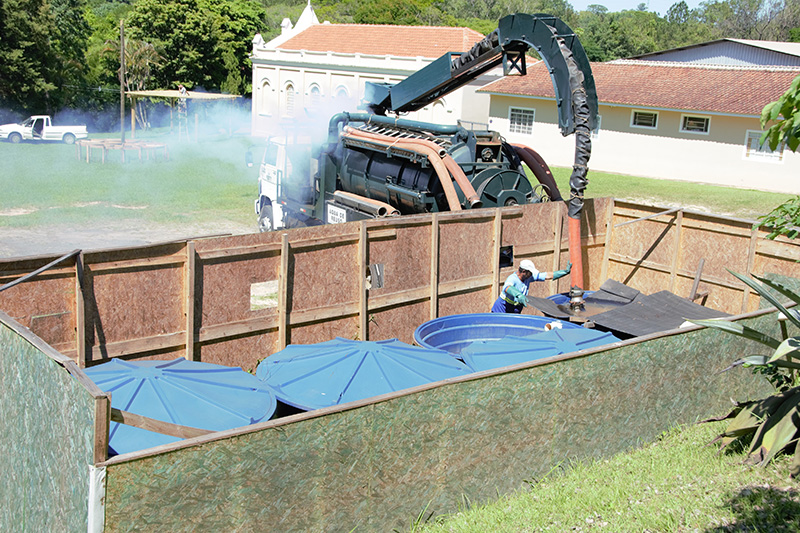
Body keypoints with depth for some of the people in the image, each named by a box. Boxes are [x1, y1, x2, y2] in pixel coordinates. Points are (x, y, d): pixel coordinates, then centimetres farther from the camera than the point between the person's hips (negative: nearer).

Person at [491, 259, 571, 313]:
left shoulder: (528, 276, -4)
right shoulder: (512, 279, -27)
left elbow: (548, 276, 2)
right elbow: (507, 288, -52)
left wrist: (565, 272, -1)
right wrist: (519, 295, -71)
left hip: (514, 314, 7)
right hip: (500, 313, -7)